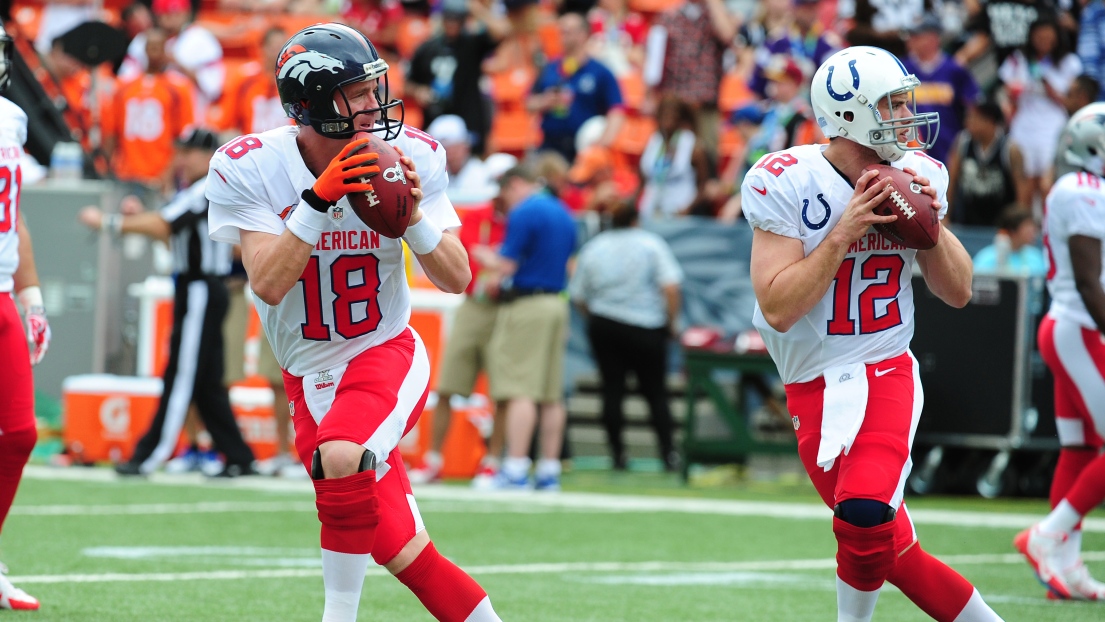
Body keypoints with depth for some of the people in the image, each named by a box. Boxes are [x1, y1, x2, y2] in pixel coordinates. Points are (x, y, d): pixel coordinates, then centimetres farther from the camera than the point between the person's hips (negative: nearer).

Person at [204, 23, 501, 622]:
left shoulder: (409, 157, -10)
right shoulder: (248, 169, -13)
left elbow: (457, 279, -7)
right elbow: (269, 284, -21)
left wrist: (412, 215, -25)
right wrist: (319, 200, -31)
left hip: (387, 354, -1)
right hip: (310, 377, 1)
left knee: (340, 459, -33)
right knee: (401, 552, -2)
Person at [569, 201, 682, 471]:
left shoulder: (593, 248, 7)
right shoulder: (651, 244, -1)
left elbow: (578, 297, 9)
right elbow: (670, 287, -12)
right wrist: (672, 322, -1)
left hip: (603, 326, 2)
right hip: (647, 327, -2)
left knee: (612, 389, 4)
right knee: (655, 391, 5)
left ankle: (617, 452, 1)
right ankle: (667, 452, -1)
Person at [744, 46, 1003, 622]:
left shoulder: (916, 177, 1)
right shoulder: (785, 184, -13)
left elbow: (958, 292, 6)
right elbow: (778, 309, -18)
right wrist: (844, 233, -24)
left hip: (886, 373, 1)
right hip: (815, 387, -1)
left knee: (865, 521, -24)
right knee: (892, 551, -2)